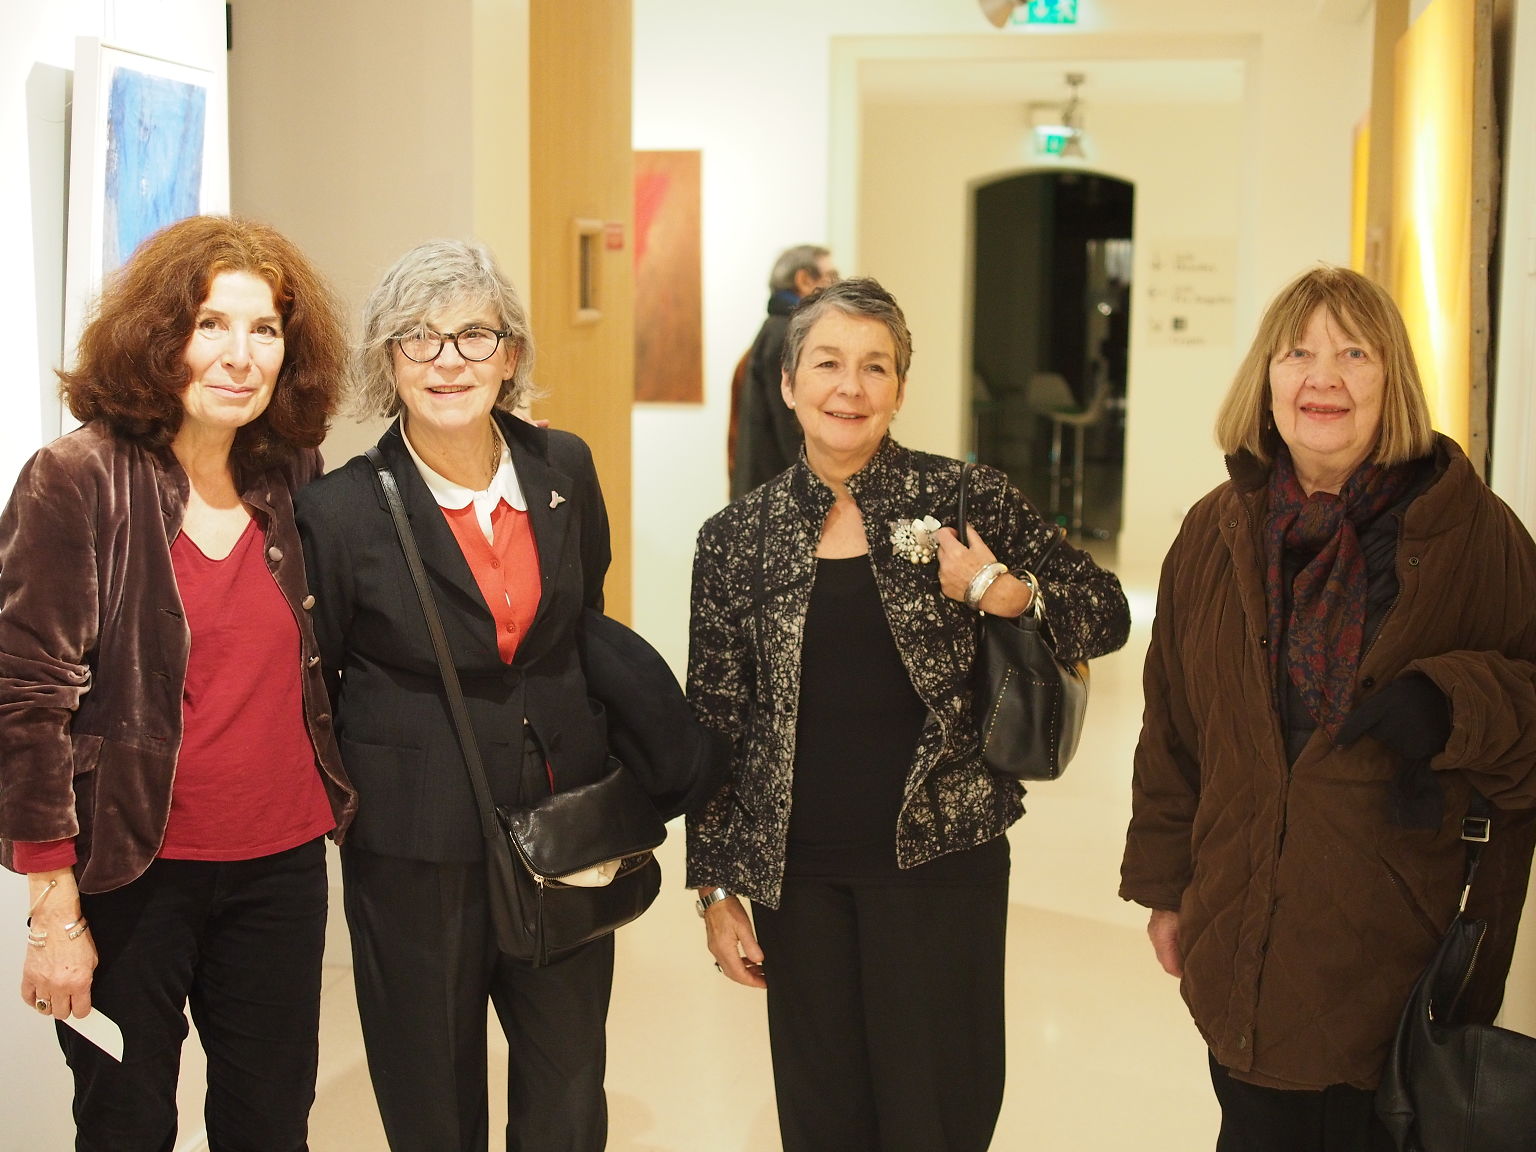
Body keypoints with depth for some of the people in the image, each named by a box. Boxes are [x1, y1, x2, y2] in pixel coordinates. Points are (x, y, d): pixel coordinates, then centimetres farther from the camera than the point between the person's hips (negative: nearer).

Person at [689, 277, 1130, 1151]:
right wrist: (717, 888, 4)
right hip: (798, 874, 2)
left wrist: (1005, 592, -16)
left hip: (940, 859, -1)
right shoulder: (740, 538, 1)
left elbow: (1106, 614, 2)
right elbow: (715, 722, 5)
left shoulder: (966, 503, -4)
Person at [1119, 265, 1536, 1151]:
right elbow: (1173, 730, 12)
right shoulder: (1217, 534, 6)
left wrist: (1450, 704, -22)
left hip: (1405, 957, -3)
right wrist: (1166, 886, 13)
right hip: (1247, 942, 3)